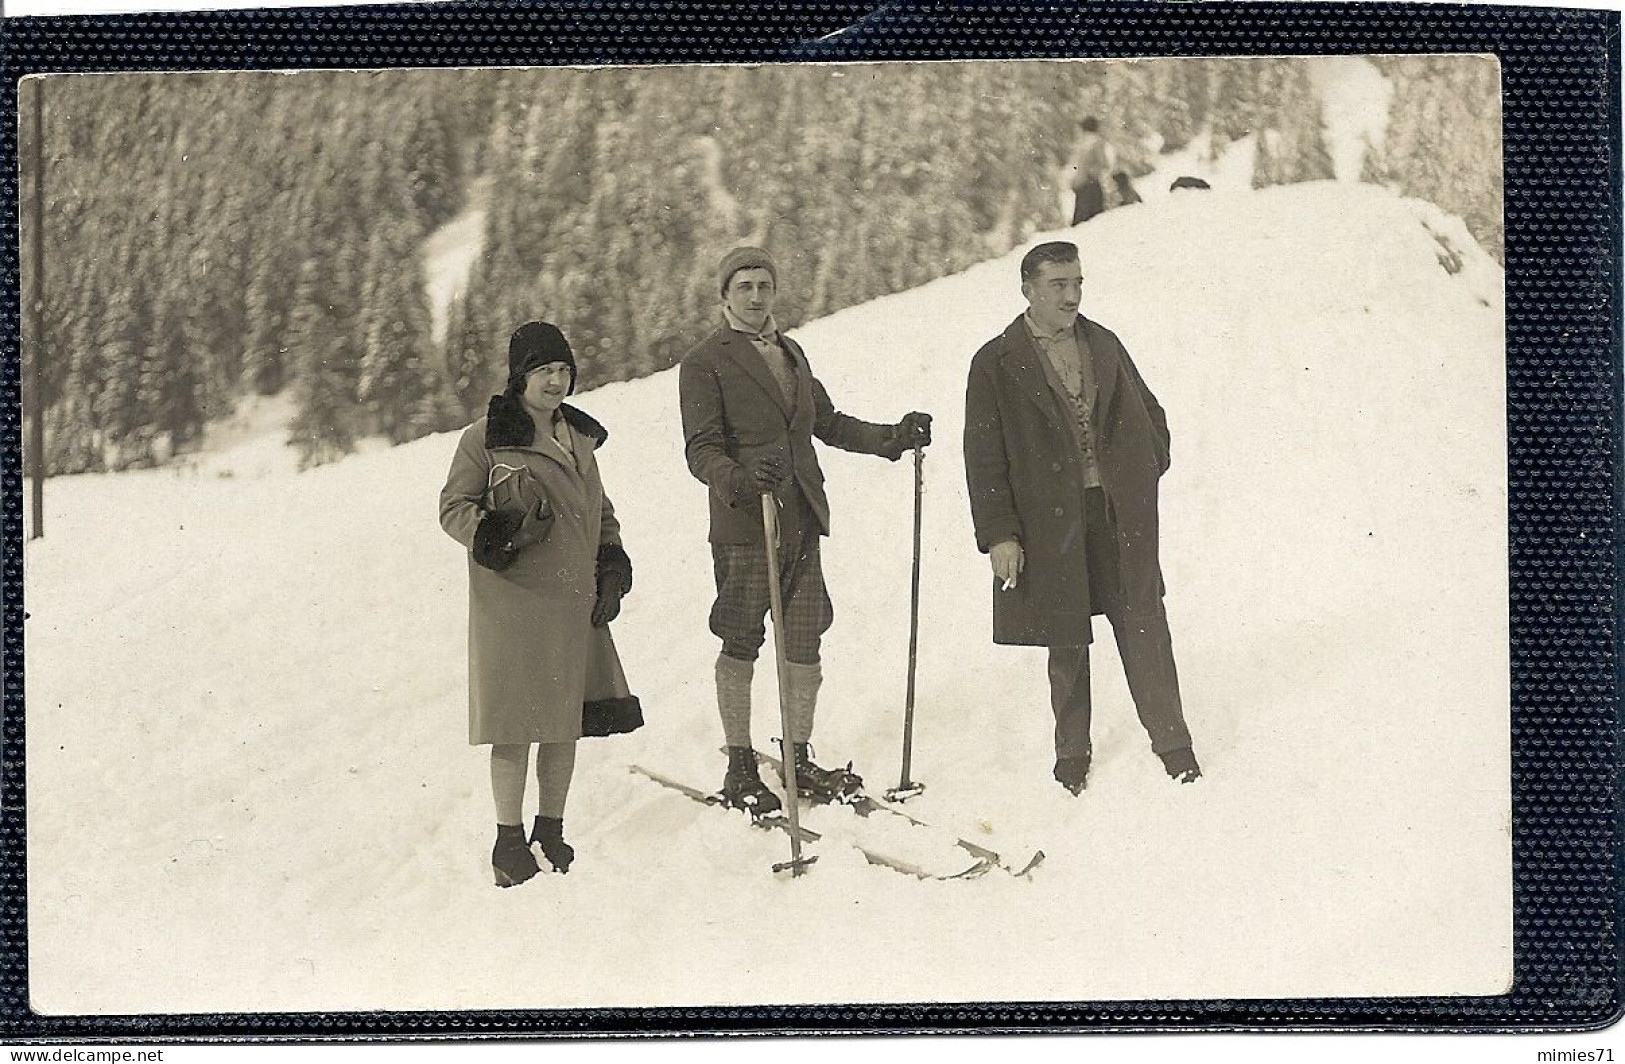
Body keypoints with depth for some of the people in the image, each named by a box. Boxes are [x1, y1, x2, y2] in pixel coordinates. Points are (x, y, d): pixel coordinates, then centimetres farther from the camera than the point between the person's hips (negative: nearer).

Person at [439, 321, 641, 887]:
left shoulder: (580, 436, 15)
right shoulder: (484, 438, -5)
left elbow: (600, 510, 24)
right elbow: (453, 507, -3)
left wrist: (613, 565, 12)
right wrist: (492, 533, -22)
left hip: (575, 603, 6)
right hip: (512, 602, -6)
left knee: (566, 720, 11)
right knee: (516, 721, -3)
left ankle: (552, 828, 25)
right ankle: (510, 839, 11)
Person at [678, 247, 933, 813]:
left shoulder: (791, 352, 19)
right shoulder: (704, 363, -3)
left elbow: (827, 423, 26)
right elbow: (700, 450, -10)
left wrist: (893, 437, 15)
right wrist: (740, 479, -30)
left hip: (803, 518, 6)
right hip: (744, 524, -6)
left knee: (805, 646, 7)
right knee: (741, 645, 1)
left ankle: (799, 759, 20)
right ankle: (740, 770, 11)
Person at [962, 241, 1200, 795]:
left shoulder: (1105, 345, 10)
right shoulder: (996, 363, -3)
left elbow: (1149, 414, 22)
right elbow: (983, 458, -5)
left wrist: (1143, 474, 9)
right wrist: (998, 534, -11)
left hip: (1122, 515, 3)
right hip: (1051, 521, -2)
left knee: (1145, 626, 2)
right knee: (1066, 641, 7)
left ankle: (1171, 741, 13)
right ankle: (1072, 752, 22)